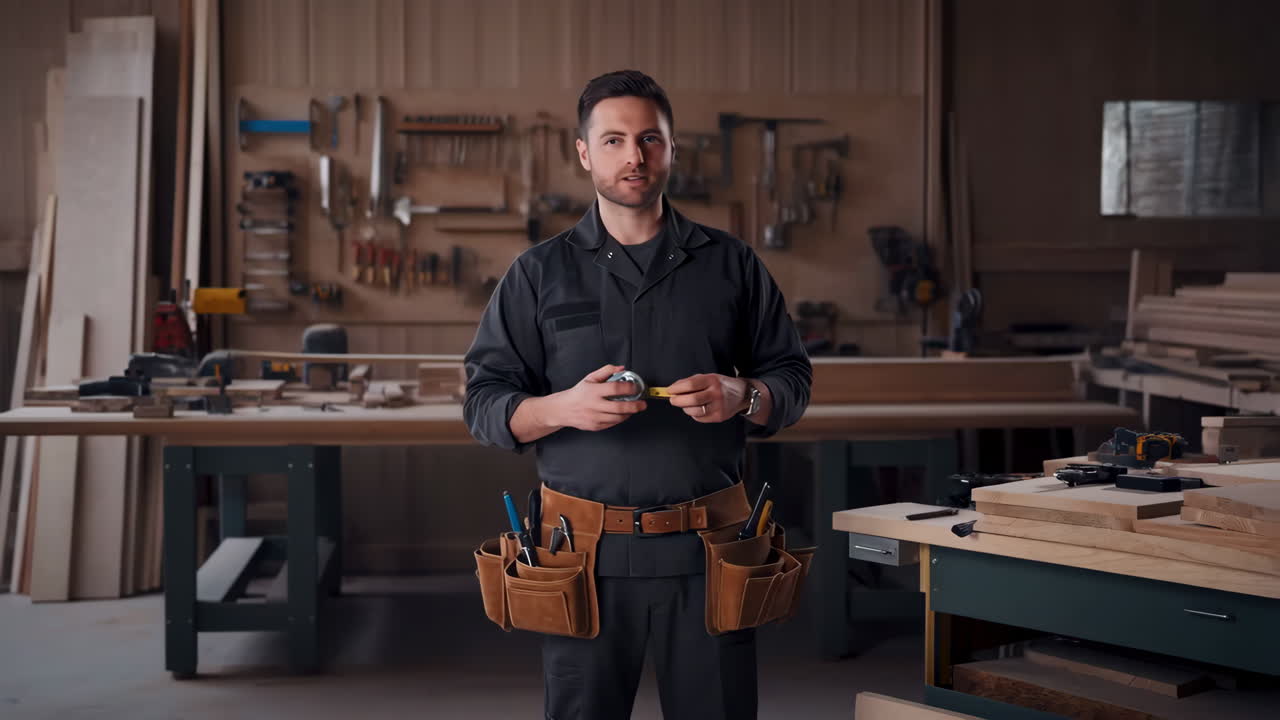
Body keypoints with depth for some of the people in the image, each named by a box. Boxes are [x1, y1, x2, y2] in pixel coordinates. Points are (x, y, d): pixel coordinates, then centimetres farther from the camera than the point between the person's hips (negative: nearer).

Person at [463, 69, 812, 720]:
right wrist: (562, 408, -17)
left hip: (707, 546, 1)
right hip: (586, 549, 0)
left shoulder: (730, 264, 9)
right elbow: (484, 403, 3)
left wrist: (742, 397, -12)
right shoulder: (539, 274, 6)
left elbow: (792, 377, 11)